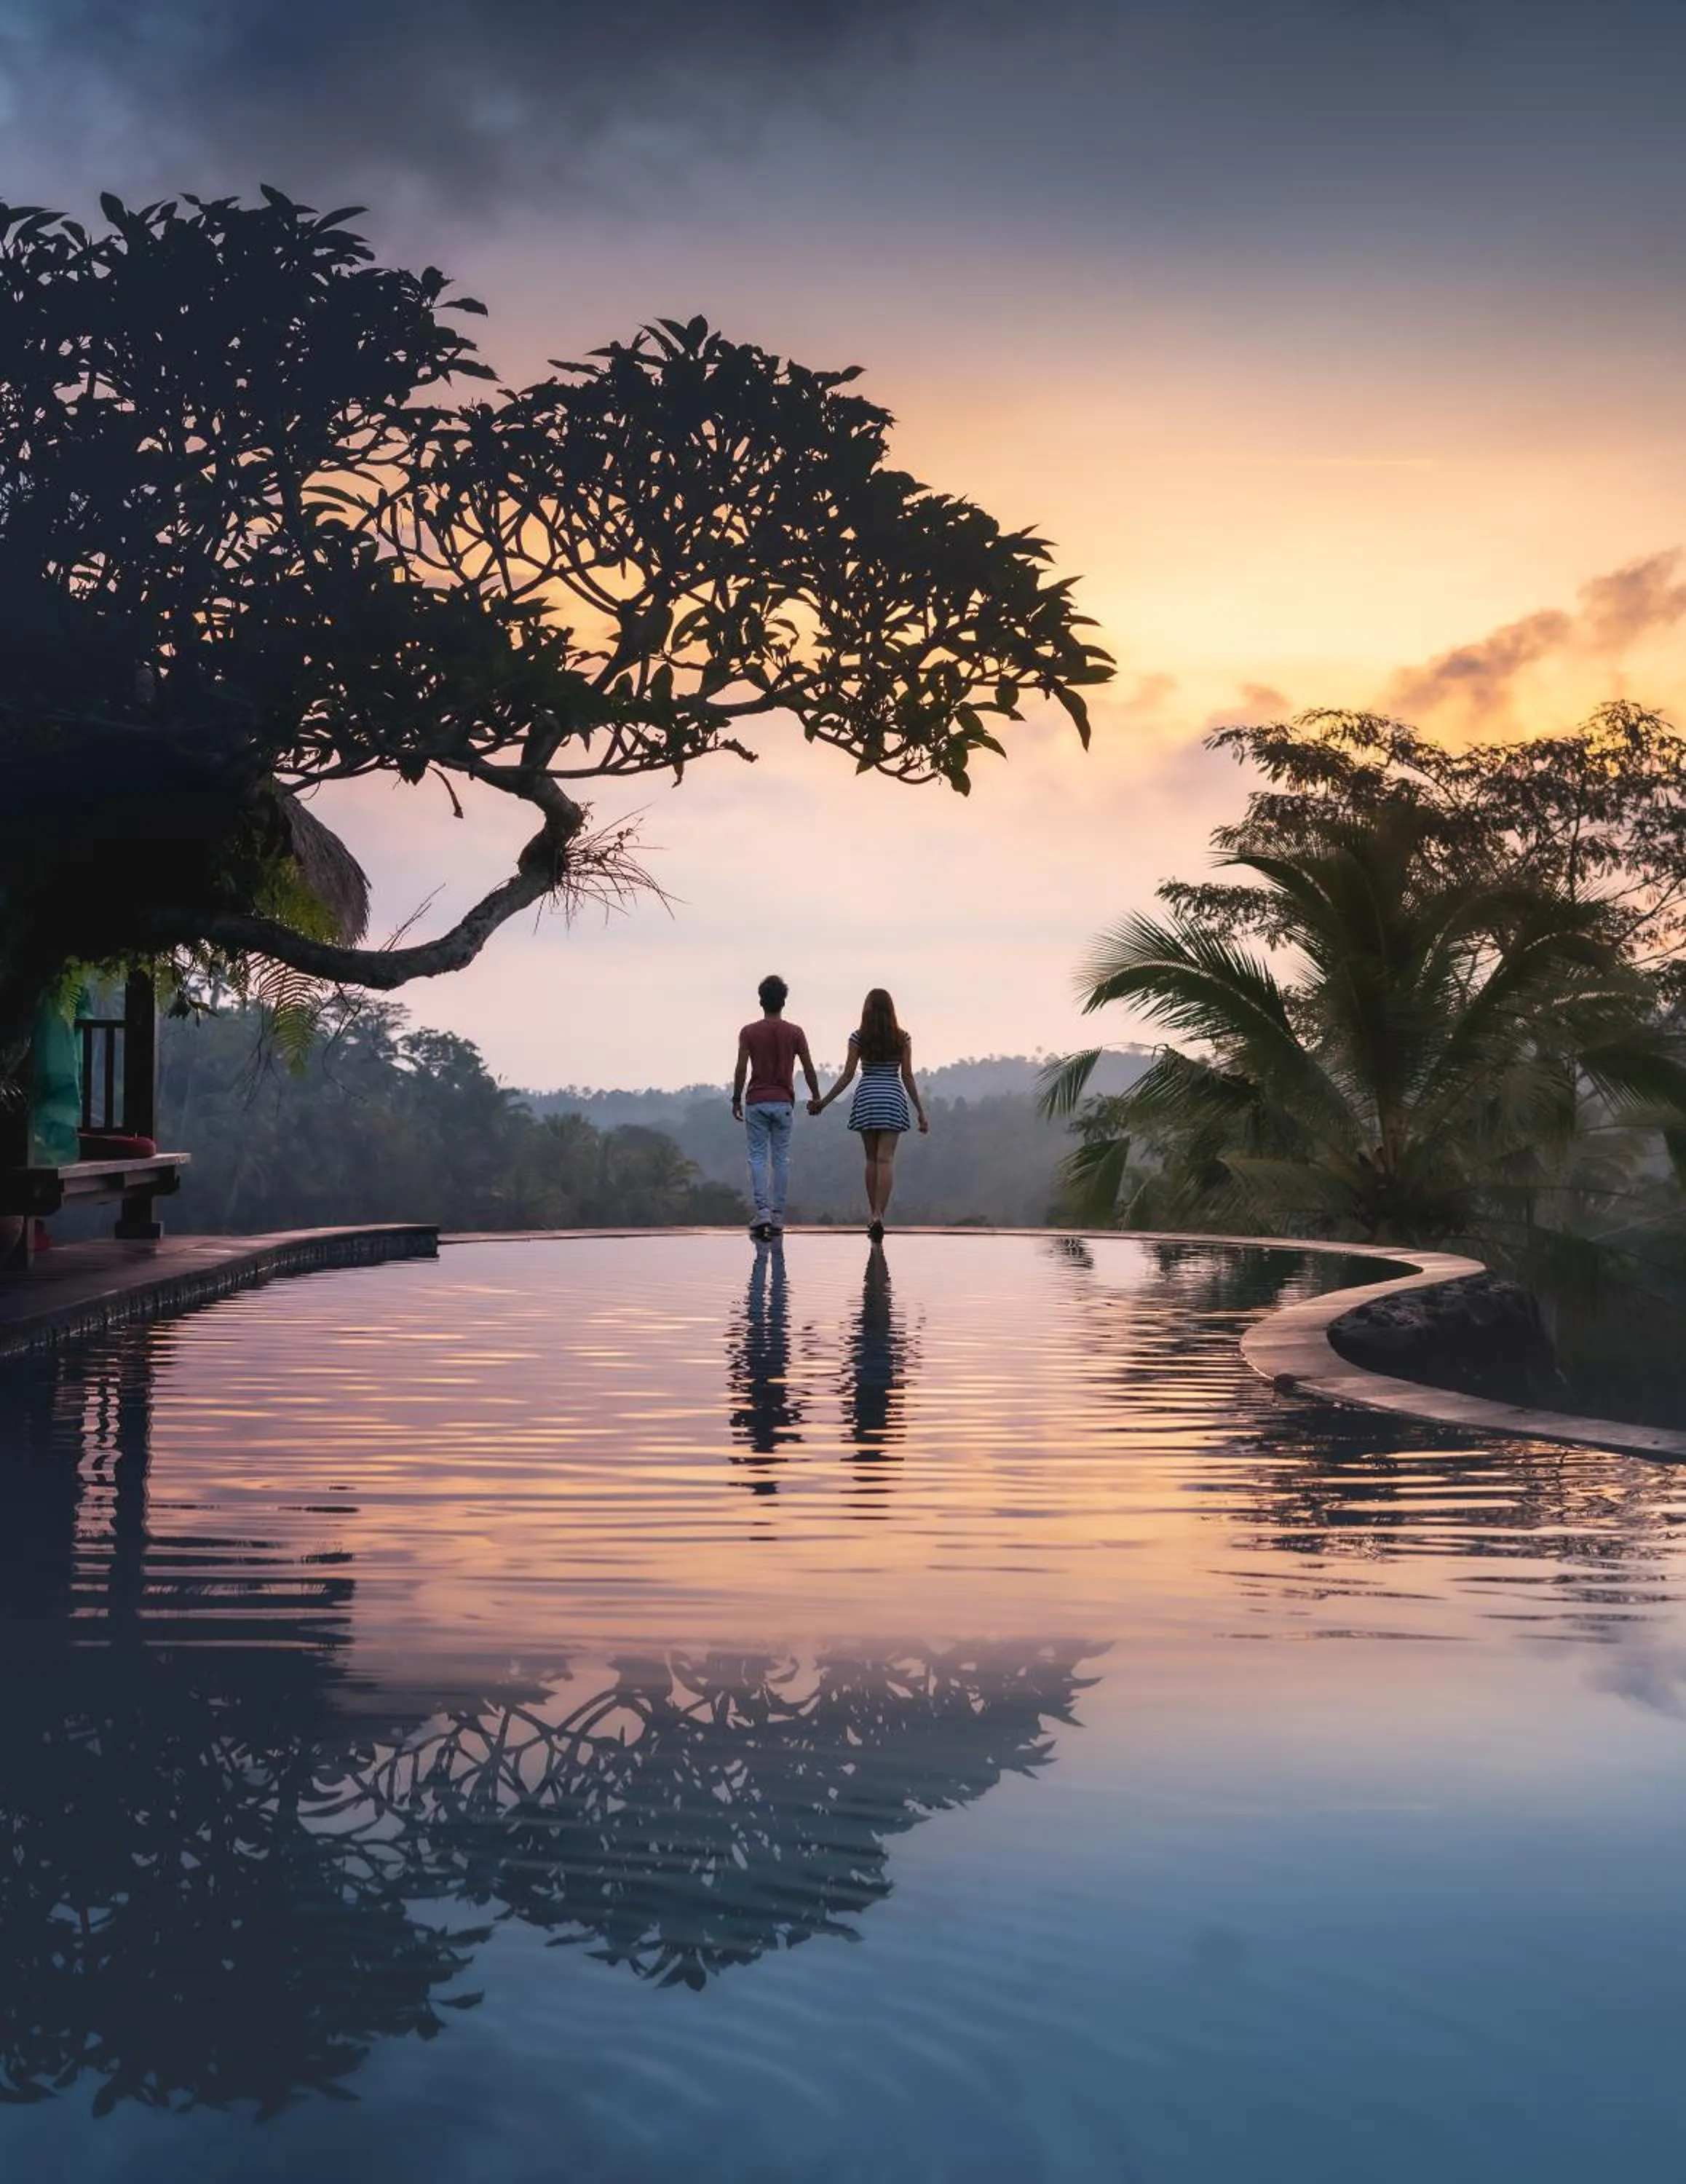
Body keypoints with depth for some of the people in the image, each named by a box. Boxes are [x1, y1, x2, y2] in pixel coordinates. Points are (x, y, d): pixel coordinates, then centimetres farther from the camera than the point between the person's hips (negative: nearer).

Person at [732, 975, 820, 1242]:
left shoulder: (749, 1032, -2)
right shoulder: (795, 1032, 1)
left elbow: (741, 1069, -7)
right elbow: (808, 1068, 1)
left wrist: (736, 1100, 2)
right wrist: (815, 1097, 13)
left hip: (756, 1102, -1)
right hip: (784, 1102, 1)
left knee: (758, 1157, 2)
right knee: (781, 1158, 7)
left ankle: (762, 1213, -12)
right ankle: (777, 1218, 6)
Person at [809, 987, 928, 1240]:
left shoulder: (858, 1038, -1)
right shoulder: (902, 1039, 0)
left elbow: (848, 1076, -2)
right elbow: (908, 1077, 0)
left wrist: (823, 1102, 7)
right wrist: (921, 1111, 6)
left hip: (866, 1096, 1)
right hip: (893, 1097, -1)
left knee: (872, 1158, 13)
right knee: (886, 1158, -5)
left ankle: (873, 1212, 17)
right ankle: (879, 1214, -19)